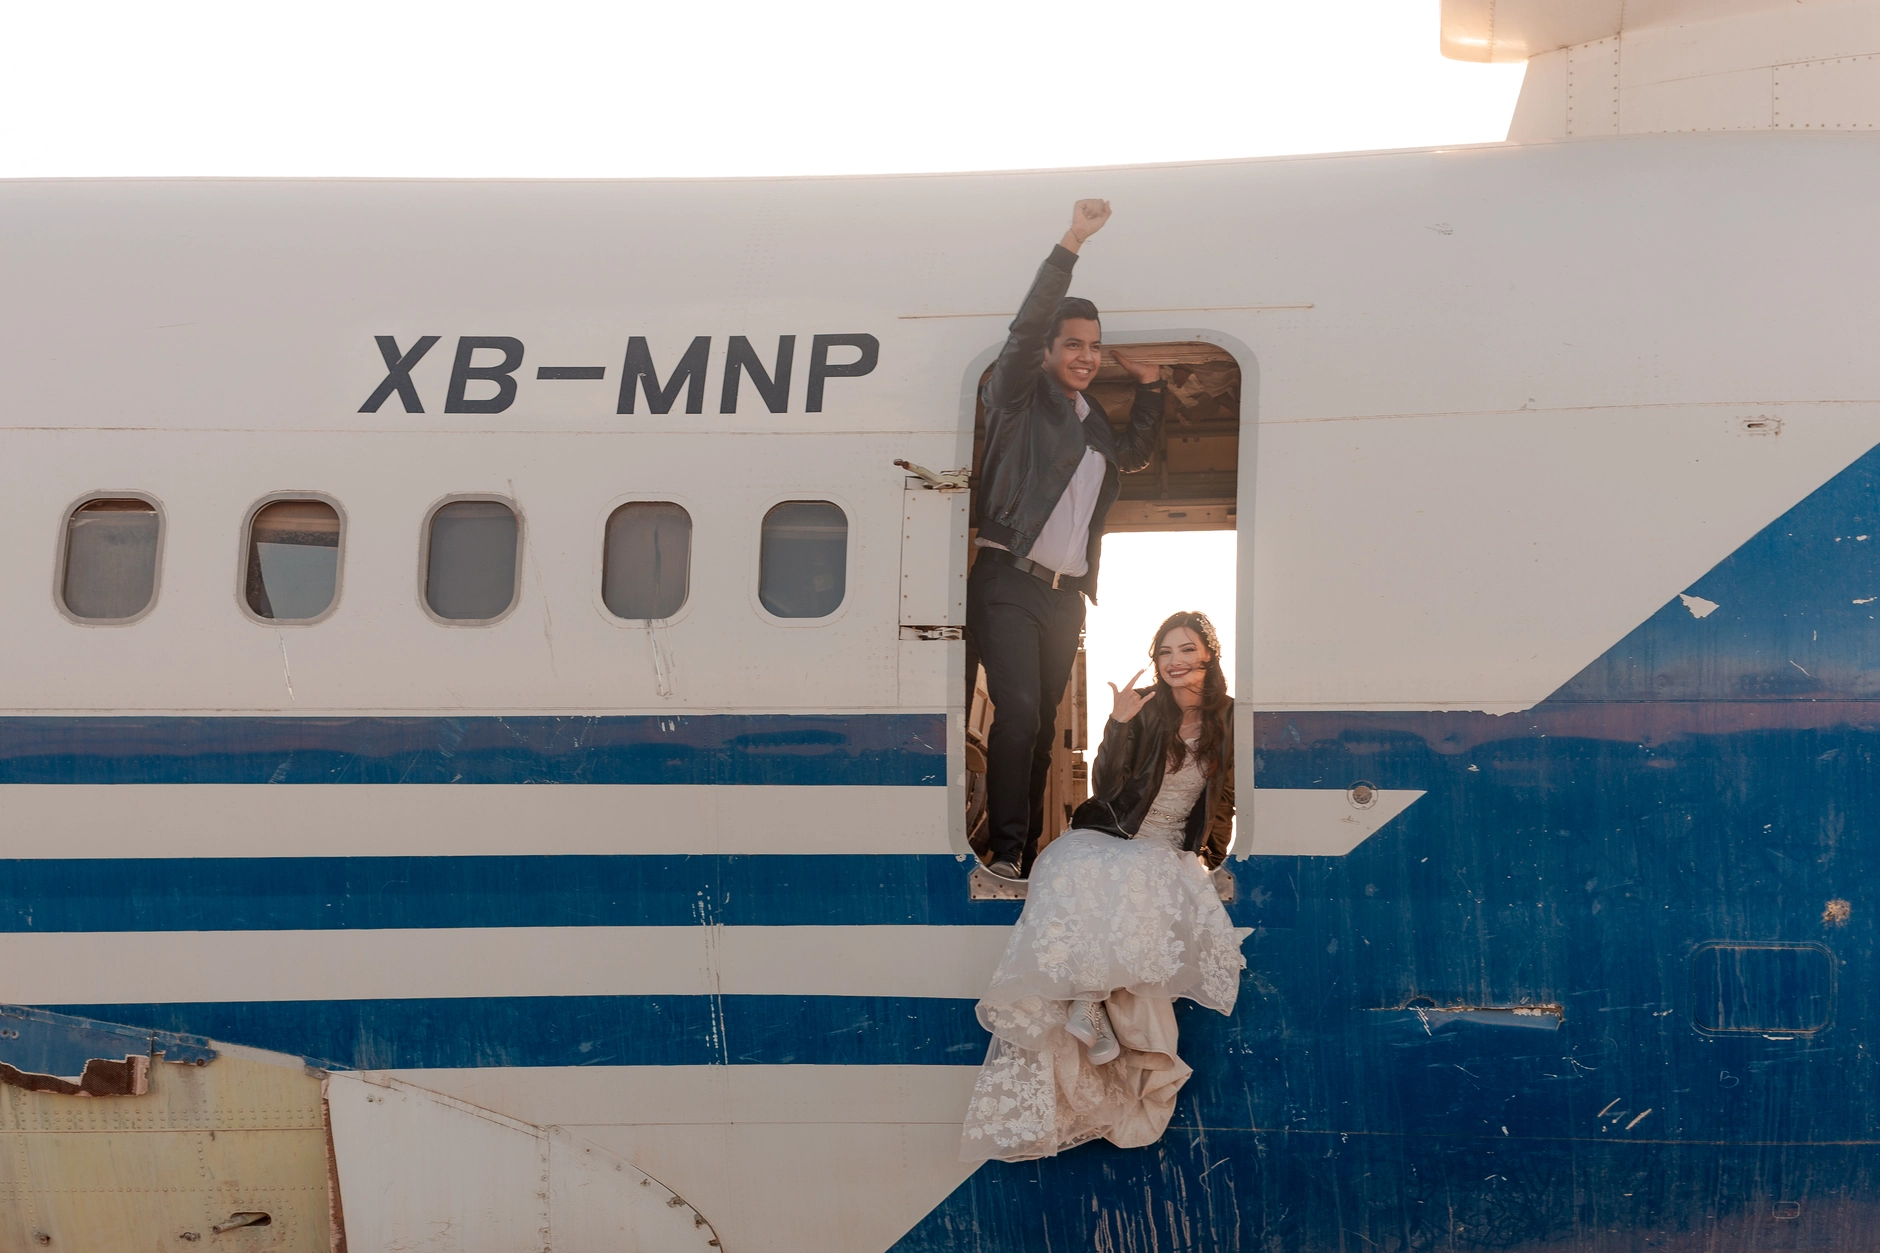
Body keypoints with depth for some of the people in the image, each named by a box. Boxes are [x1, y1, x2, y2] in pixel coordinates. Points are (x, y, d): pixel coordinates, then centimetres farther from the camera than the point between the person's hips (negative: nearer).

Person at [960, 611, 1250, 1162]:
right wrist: (1118, 724, -19)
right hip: (1107, 841, -1)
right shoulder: (1144, 710, 2)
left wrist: (1209, 854, 7)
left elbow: (1225, 801, 20)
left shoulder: (1227, 722, 9)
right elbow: (1104, 790, -7)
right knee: (1080, 888, -36)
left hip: (1170, 854, 1)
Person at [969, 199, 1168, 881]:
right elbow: (1026, 326, -16)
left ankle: (1030, 851, 8)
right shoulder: (1021, 396, 1)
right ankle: (1005, 851, -21)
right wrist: (1070, 245, -23)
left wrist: (1149, 385, 28)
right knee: (1017, 711, -20)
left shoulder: (1093, 421, 20)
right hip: (1009, 582, -7)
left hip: (1065, 594, 7)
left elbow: (1135, 455, 40)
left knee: (1043, 727, 6)